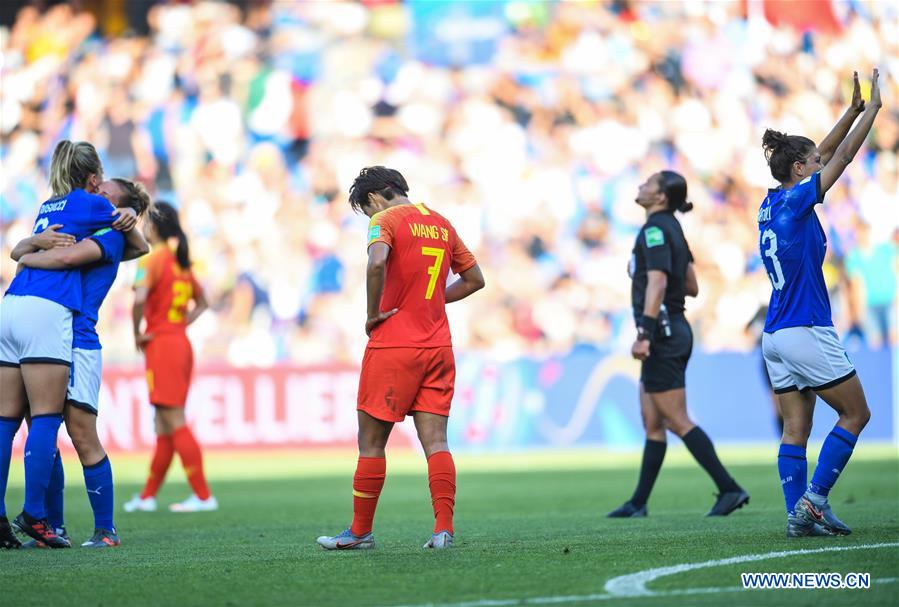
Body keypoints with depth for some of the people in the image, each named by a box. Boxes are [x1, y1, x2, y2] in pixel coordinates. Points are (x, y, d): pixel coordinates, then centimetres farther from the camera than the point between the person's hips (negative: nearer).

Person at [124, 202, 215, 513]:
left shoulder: (153, 260, -12)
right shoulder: (182, 262, 14)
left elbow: (140, 299, -27)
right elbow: (202, 302, 25)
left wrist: (137, 334, -13)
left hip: (161, 346, -9)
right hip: (181, 343, 9)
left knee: (174, 423, -7)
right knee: (165, 426, 11)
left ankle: (203, 496, -9)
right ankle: (147, 496, 18)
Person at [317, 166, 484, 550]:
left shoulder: (386, 220, -5)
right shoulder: (441, 223, 16)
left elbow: (377, 262, -26)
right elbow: (474, 279, 23)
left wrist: (373, 313, -15)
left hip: (393, 346, -6)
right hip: (438, 347, 6)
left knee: (371, 442, 4)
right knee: (436, 442, 2)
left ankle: (360, 532, 10)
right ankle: (444, 529, -8)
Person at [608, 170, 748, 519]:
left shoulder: (655, 229, -14)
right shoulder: (672, 228, 16)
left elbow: (657, 283, -26)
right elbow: (692, 287, 20)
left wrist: (644, 333, -31)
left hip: (663, 332, -10)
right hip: (673, 330, 10)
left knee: (677, 421, -8)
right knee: (652, 423, 11)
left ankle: (729, 489, -10)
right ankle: (638, 503, 14)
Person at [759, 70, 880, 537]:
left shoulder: (771, 204, 10)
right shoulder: (795, 202, -11)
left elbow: (827, 154, 19)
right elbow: (843, 156, -7)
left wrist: (855, 109, 17)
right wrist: (873, 108, 2)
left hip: (775, 336, 8)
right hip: (807, 332, -8)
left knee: (796, 429, 6)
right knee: (855, 413, 3)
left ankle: (798, 516, 1)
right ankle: (813, 499, -3)